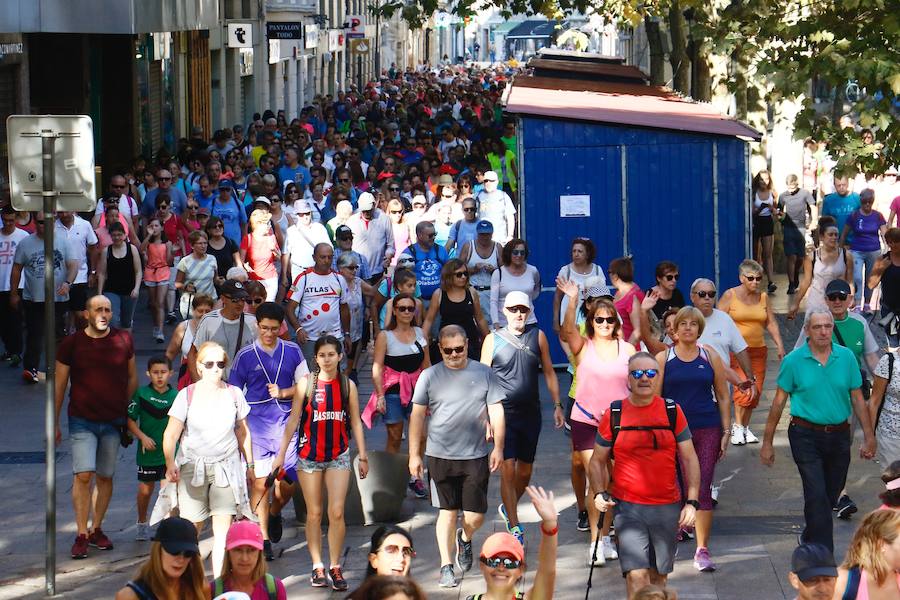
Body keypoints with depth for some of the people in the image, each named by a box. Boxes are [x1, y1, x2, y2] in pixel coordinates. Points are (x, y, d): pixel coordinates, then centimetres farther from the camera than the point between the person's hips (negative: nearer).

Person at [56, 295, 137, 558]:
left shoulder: (123, 340, 1)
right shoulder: (71, 344, -5)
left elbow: (132, 378, 12)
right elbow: (59, 385, 2)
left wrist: (130, 415, 11)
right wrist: (54, 423, 3)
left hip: (114, 421, 2)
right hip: (82, 420, -2)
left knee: (105, 477, 8)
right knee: (83, 475, -13)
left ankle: (96, 530, 22)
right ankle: (81, 535, -8)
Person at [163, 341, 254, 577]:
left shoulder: (234, 394, 4)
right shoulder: (187, 395, -4)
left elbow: (242, 431, 15)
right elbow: (171, 434, -6)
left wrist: (249, 464, 19)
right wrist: (170, 465, -19)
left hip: (226, 467, 1)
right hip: (193, 467, -1)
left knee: (223, 527, -7)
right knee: (192, 526, 1)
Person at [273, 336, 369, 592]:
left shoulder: (348, 385, 3)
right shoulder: (306, 384, -1)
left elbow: (355, 422, 8)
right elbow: (293, 420, 1)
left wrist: (363, 456, 8)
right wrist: (281, 453, -2)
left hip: (338, 456, 1)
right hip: (309, 455, -1)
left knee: (337, 512, -7)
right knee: (314, 513, 4)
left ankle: (335, 567, 1)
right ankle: (318, 567, 11)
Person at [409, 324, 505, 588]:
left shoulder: (483, 373, 2)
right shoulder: (429, 376, 2)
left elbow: (496, 412, 6)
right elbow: (417, 416, 5)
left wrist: (498, 448, 0)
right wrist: (414, 454, 2)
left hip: (475, 457, 0)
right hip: (440, 456, 0)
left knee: (475, 516, -1)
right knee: (448, 510, 4)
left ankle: (465, 538, 32)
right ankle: (446, 566, 12)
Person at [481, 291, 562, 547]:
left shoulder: (538, 337, 5)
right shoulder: (493, 340, -1)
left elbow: (549, 373, 11)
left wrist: (557, 405, 6)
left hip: (530, 413, 3)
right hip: (504, 413, -3)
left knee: (525, 472, 13)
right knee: (508, 470, -11)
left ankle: (508, 508, 38)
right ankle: (514, 527, -6)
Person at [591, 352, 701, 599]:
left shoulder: (672, 412, 3)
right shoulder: (614, 414, 0)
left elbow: (689, 459, 7)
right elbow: (597, 460, 10)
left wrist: (692, 502, -2)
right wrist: (600, 493, -6)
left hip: (667, 508, 2)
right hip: (627, 507, -2)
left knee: (659, 575, 11)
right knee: (636, 574, -14)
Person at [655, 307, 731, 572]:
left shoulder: (710, 356, 6)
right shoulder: (663, 358, 3)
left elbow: (723, 397, 9)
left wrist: (726, 431, 4)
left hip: (707, 430, 0)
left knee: (703, 490, -5)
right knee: (675, 488, 7)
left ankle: (702, 551, -6)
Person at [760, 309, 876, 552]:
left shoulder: (846, 357, 2)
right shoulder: (794, 361, -5)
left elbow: (857, 399, 7)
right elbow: (779, 402, 0)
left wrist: (869, 438, 5)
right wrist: (767, 442, 1)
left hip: (839, 435, 3)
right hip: (806, 436, -3)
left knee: (831, 495, 14)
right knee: (817, 496, -12)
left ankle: (810, 537, 39)